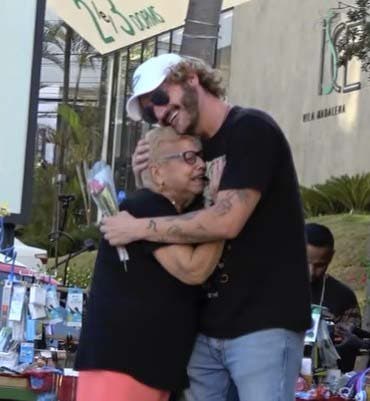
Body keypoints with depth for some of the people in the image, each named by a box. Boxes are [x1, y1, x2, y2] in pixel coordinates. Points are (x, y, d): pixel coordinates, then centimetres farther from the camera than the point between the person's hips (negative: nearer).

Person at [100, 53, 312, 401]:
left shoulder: (250, 129, -8)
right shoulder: (198, 150, 17)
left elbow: (226, 221, -19)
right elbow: (183, 220, 22)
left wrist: (138, 228, -12)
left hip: (263, 323, -8)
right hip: (207, 327, 8)